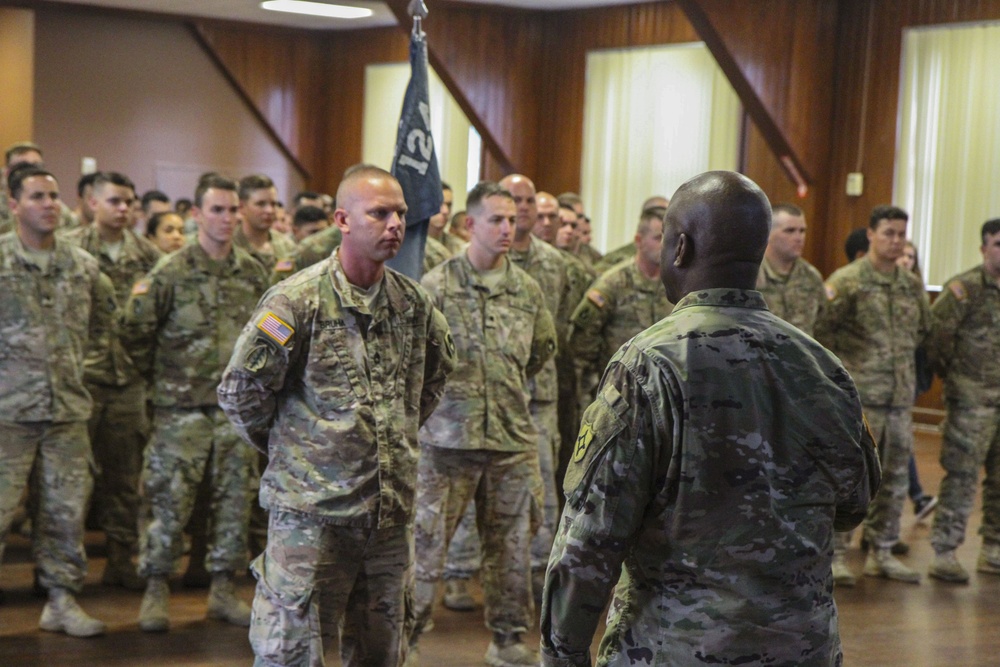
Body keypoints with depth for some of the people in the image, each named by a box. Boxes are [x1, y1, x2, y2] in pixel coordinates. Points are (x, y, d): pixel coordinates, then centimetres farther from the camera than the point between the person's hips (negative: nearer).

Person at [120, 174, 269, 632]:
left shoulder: (253, 273, 7)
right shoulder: (171, 273, -6)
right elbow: (134, 330, -4)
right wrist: (159, 375, 2)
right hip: (182, 406, -4)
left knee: (234, 499, 8)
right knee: (168, 499, -2)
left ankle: (223, 588, 19)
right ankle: (156, 590, 9)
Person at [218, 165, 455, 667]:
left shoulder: (413, 303, 7)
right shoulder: (297, 300, -11)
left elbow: (439, 368, 26)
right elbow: (240, 391, -7)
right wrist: (286, 446, 4)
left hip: (392, 508, 6)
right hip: (311, 509, -5)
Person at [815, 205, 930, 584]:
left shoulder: (912, 285, 11)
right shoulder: (847, 281, -8)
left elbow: (921, 329, 26)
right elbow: (820, 329, -9)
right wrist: (842, 368, -6)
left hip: (901, 396, 6)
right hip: (858, 396, -6)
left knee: (894, 477, 11)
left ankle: (881, 553, 21)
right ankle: (835, 555, 1)